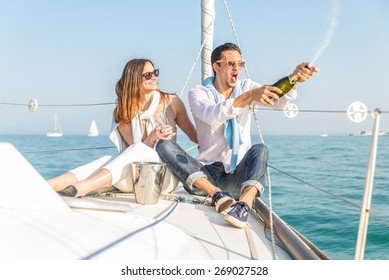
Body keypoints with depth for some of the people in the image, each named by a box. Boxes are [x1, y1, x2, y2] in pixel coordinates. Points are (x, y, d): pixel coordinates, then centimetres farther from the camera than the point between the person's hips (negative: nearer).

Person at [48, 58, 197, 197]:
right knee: (108, 160, -30)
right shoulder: (122, 113, 5)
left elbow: (196, 137, 13)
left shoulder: (171, 102, 4)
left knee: (138, 149, -33)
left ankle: (81, 188, -52)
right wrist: (152, 138, -25)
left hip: (167, 175, -1)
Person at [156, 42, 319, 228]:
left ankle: (244, 204, -48)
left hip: (237, 176, 1)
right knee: (164, 145, -22)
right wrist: (249, 96, -40)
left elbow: (277, 100, -12)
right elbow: (212, 115, -25)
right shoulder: (198, 93, -1)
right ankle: (217, 194, -34)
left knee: (260, 149, -27)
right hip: (205, 174, -1)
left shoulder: (246, 87, 8)